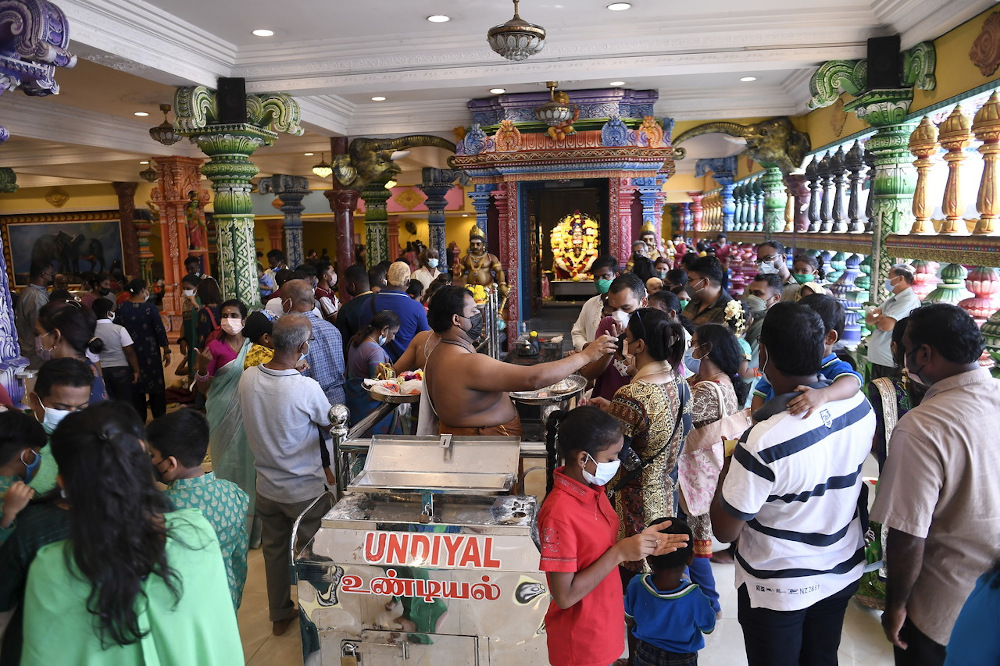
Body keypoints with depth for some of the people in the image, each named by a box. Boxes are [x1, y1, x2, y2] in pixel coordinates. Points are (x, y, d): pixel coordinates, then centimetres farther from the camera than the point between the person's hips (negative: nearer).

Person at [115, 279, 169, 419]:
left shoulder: (121, 309, -1)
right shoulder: (149, 308, -12)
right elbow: (159, 330, -10)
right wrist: (166, 351, -1)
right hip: (150, 353, -3)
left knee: (135, 387, 12)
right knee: (156, 387, 7)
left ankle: (139, 419, 18)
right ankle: (160, 419, 11)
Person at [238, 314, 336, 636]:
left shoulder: (247, 378, -12)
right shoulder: (307, 388, -28)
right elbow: (331, 424, -10)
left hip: (266, 486, 6)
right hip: (306, 489, -5)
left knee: (274, 549, 23)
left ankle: (279, 615, 41)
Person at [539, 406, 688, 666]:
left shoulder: (592, 488, -4)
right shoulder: (560, 514, -30)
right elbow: (565, 596, -25)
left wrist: (639, 543, -10)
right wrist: (621, 553, -27)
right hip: (579, 639, -8)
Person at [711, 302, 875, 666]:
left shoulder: (764, 442, -36)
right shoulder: (860, 406, -16)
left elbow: (724, 530, -23)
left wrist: (728, 468, -11)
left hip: (778, 591, -5)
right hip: (843, 572, 6)